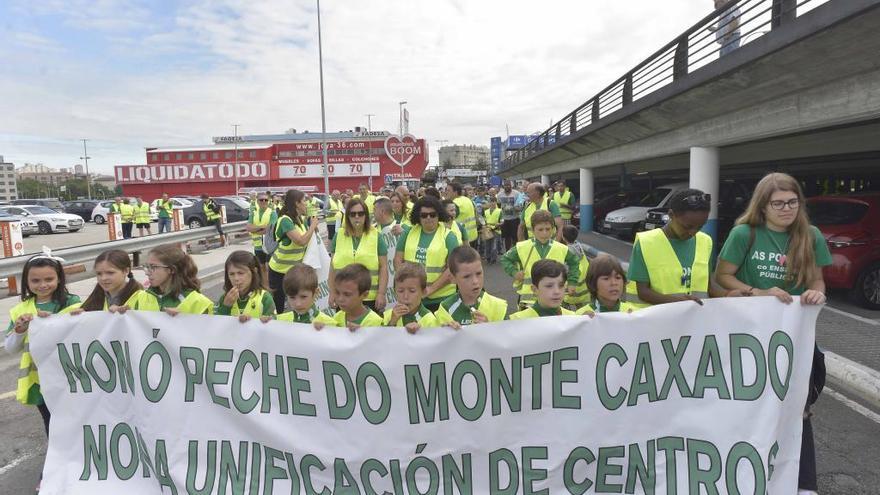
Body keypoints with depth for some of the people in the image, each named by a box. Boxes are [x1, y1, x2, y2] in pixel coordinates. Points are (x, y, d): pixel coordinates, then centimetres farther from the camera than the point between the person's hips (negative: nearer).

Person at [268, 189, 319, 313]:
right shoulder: (285, 220, -22)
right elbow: (302, 241, -30)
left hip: (295, 269, 7)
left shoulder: (301, 219, 2)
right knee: (277, 305, 5)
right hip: (280, 270, -7)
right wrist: (312, 226, -18)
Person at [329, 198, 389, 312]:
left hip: (370, 298, -2)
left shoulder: (376, 236, 2)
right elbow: (333, 267, 11)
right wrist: (332, 293, 8)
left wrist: (381, 294, -5)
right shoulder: (339, 236, 7)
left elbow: (383, 267, 0)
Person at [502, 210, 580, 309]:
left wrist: (572, 282, 9)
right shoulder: (522, 248, -3)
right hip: (528, 299, -1)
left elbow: (574, 263, 18)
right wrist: (514, 272, -4)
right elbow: (505, 259, 9)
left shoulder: (562, 249, 2)